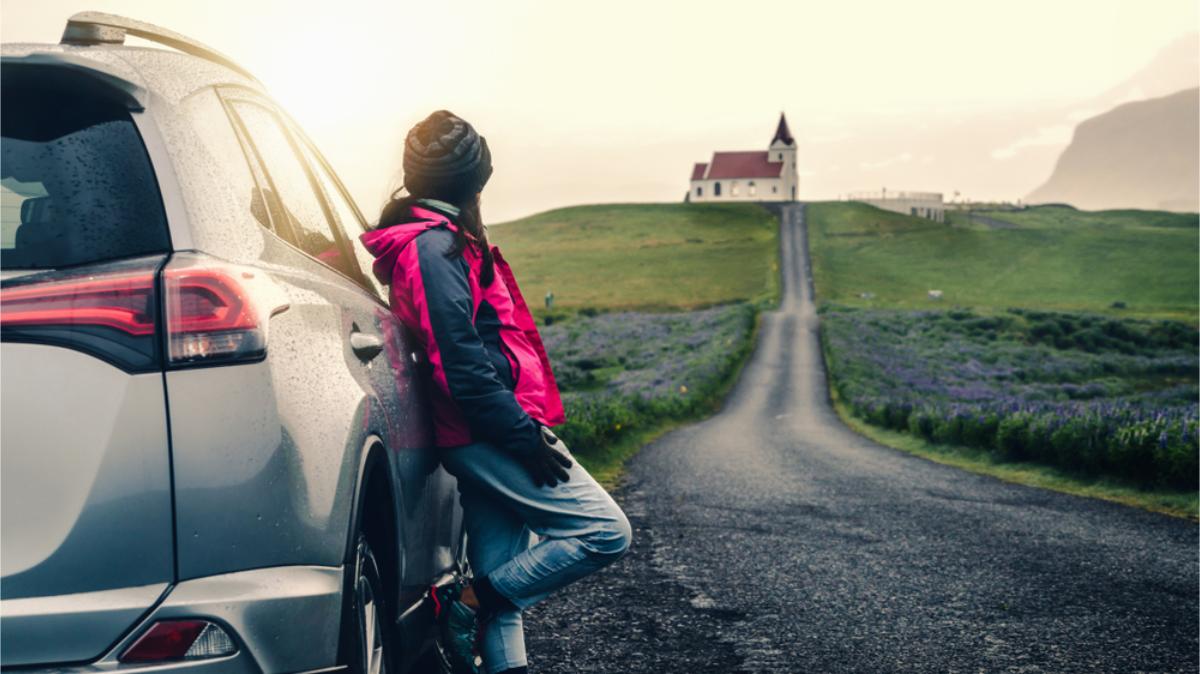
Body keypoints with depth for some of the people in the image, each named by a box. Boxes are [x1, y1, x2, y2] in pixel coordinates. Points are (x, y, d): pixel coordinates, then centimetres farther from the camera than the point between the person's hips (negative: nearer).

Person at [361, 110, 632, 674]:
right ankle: (468, 604, -5)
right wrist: (525, 437, -19)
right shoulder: (436, 245, -15)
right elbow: (463, 361, -21)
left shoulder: (433, 239, 16)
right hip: (487, 432, -10)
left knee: (502, 573, 12)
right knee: (606, 532, -8)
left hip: (478, 436, 10)